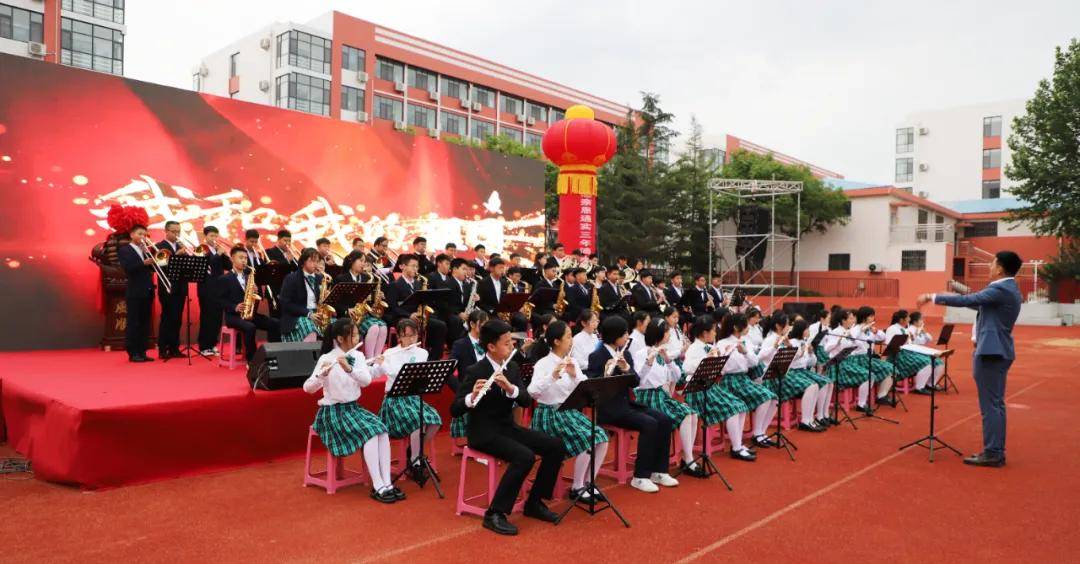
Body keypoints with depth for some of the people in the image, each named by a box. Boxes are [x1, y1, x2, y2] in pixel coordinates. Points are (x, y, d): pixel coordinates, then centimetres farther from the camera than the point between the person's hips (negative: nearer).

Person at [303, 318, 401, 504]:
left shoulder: (358, 356, 3)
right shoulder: (326, 359, -11)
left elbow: (367, 380, -13)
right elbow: (308, 388, -20)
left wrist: (349, 368, -30)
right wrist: (322, 375, -39)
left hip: (353, 408, 5)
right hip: (333, 412, -5)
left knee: (382, 432, -21)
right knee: (368, 435, -27)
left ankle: (386, 483, -20)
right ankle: (378, 487, -22)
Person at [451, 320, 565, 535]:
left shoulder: (513, 368, 5)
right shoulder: (475, 371, -14)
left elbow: (526, 401, -5)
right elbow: (454, 410, -18)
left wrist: (510, 387, -25)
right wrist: (472, 397, -38)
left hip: (508, 427, 7)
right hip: (484, 432, -7)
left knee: (556, 446, -7)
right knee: (525, 456, -30)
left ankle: (534, 502, 7)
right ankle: (495, 514, -19)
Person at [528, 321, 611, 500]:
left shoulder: (572, 361, 6)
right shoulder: (543, 364, -12)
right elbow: (533, 392, -26)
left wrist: (574, 375, -21)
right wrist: (552, 376, -38)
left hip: (570, 412, 6)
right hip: (549, 414, -6)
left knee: (601, 438, -11)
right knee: (587, 442, -23)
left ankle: (589, 483, 5)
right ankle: (576, 488, -4)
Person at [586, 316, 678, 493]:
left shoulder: (625, 354, 10)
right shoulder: (597, 356, -10)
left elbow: (636, 382, 3)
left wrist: (626, 369, -16)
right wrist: (605, 374, -35)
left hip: (626, 403, 7)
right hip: (607, 408, -7)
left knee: (664, 420, -10)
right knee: (649, 424, -25)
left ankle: (658, 471, 0)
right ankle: (640, 477, -15)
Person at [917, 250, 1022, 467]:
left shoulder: (1000, 290, -17)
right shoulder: (1007, 289, 15)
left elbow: (966, 300, -23)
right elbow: (979, 303, 23)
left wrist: (932, 297, -17)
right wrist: (946, 298, 20)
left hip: (991, 352, -10)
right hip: (998, 351, 10)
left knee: (990, 404, -6)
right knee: (996, 403, 13)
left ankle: (991, 454, -1)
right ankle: (997, 451, 19)